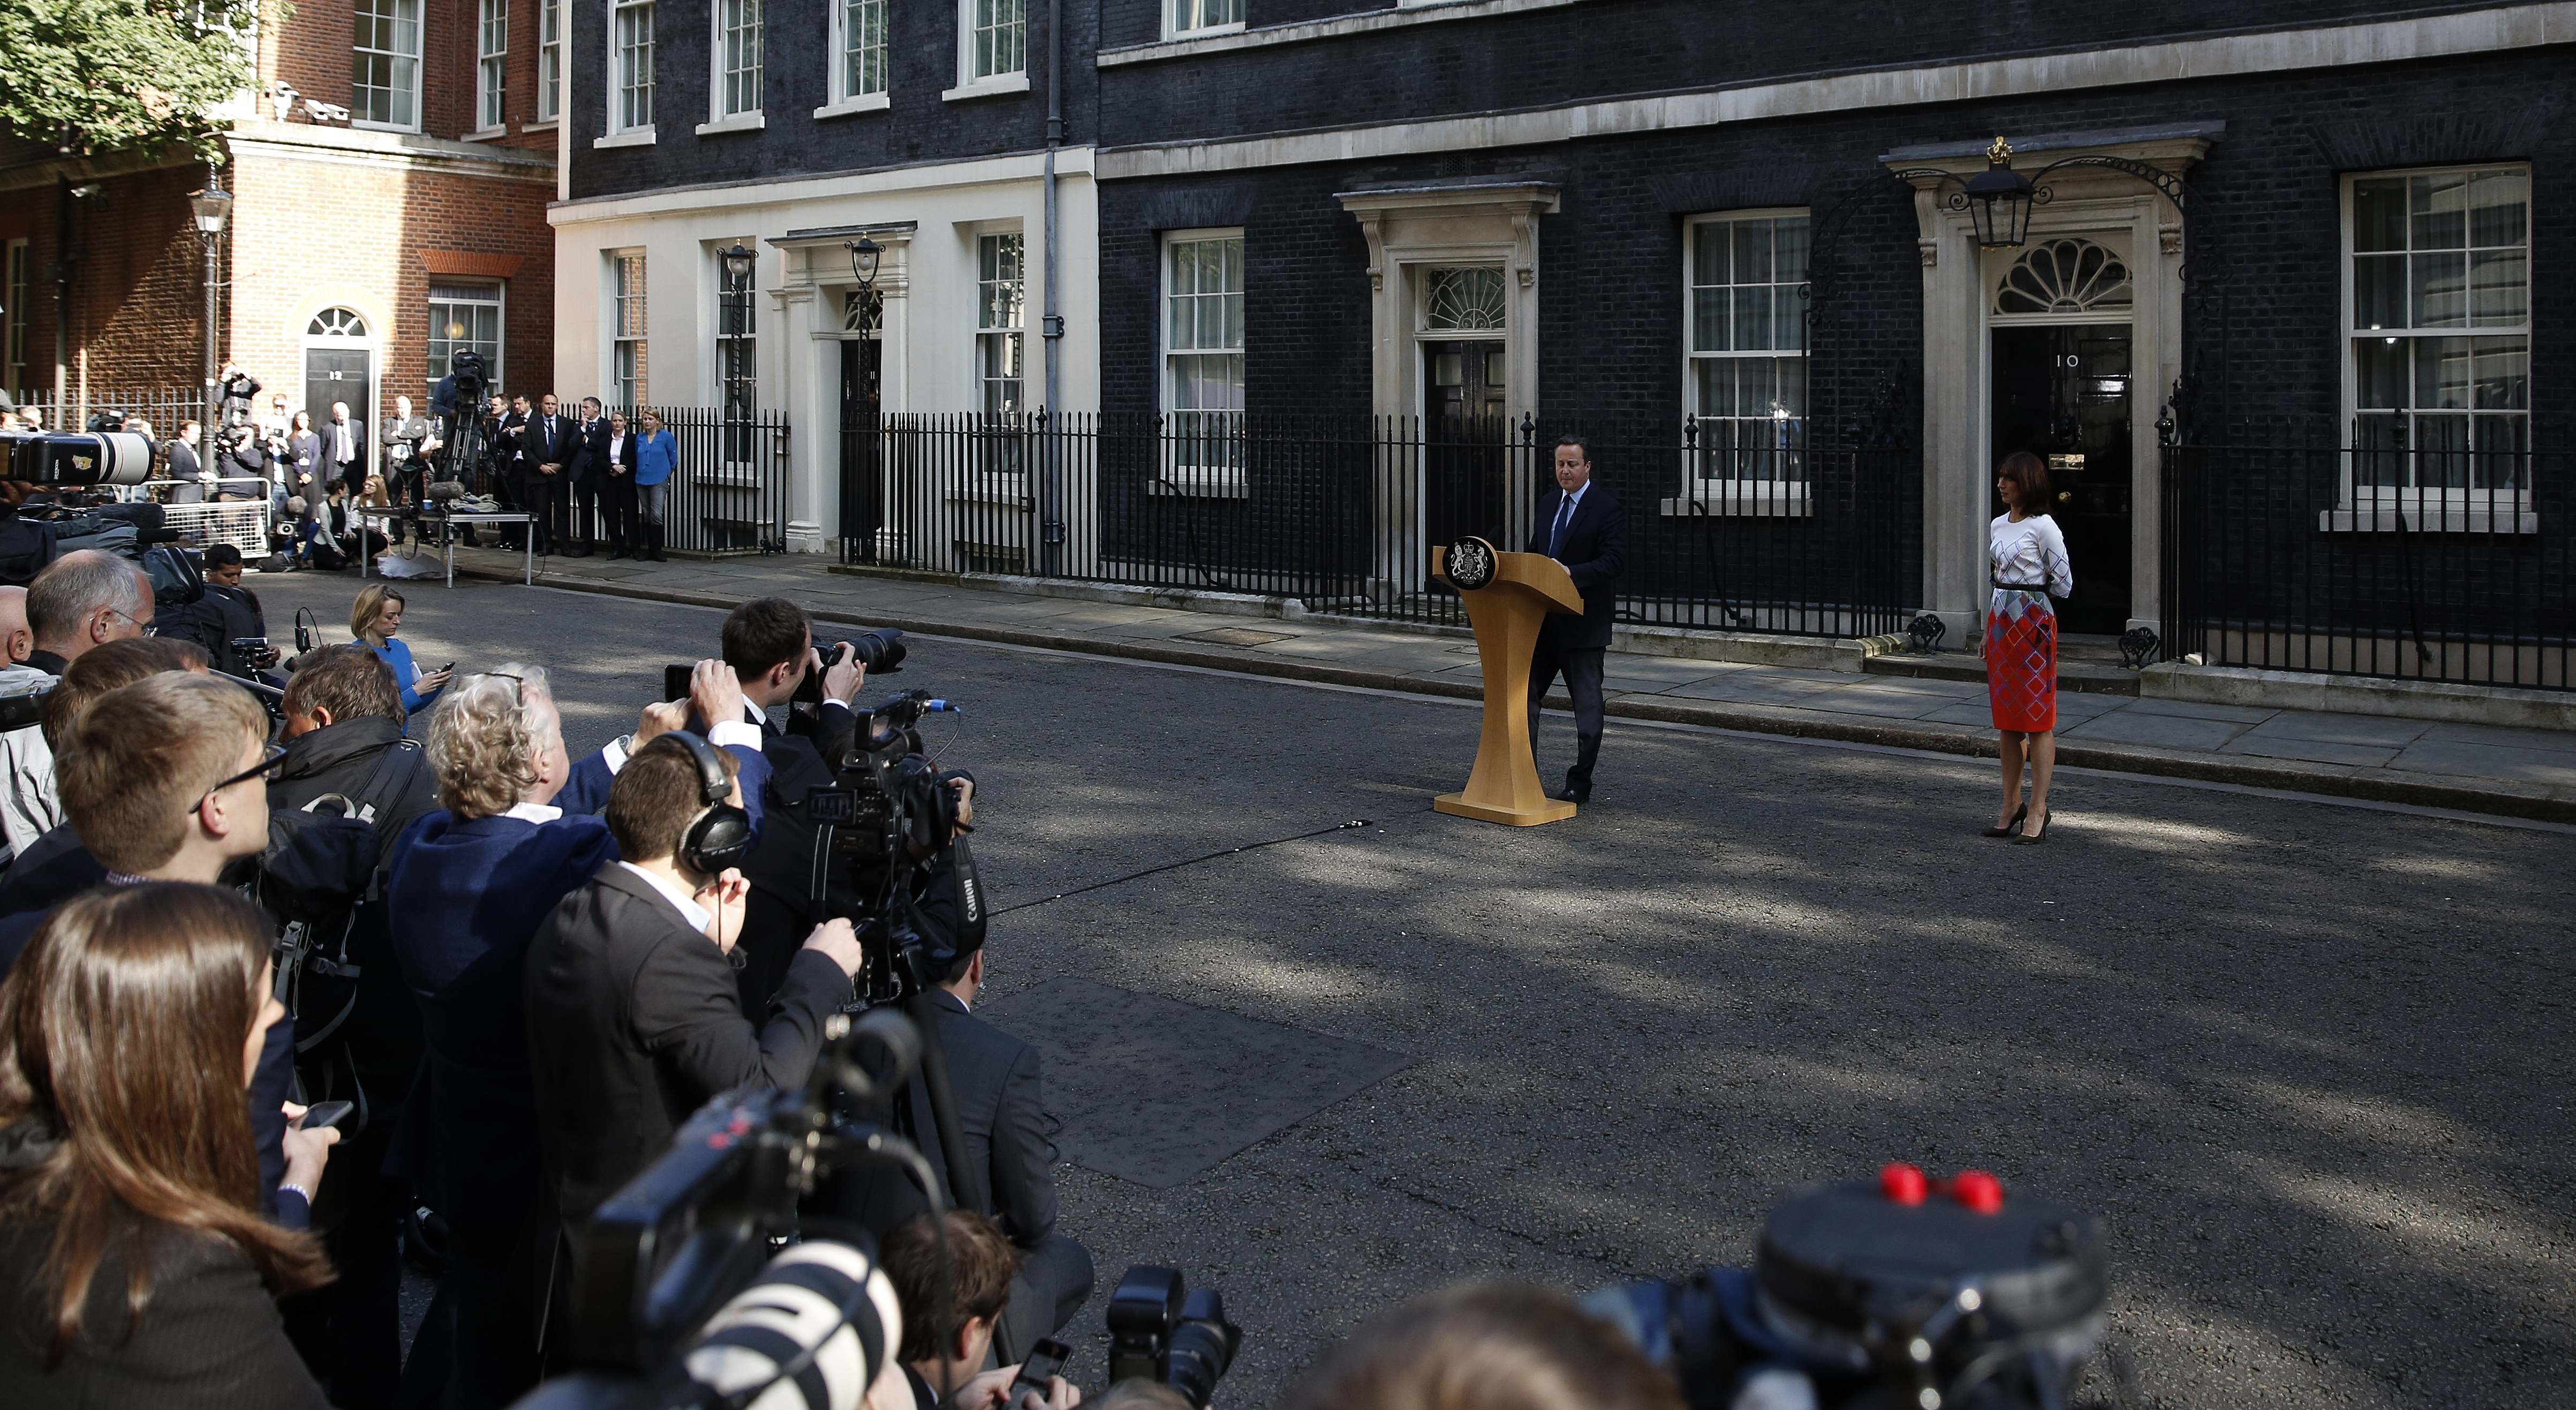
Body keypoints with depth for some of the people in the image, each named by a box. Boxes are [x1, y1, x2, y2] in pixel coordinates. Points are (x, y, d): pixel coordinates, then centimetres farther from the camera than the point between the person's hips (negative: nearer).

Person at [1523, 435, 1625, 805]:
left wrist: (1572, 574, -29)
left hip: (1583, 623, -7)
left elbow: (1612, 561, -17)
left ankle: (1580, 783, 13)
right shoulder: (1551, 503, 14)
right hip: (1544, 619, 7)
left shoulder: (1606, 507, -9)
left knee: (1587, 704, 4)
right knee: (1525, 694, 7)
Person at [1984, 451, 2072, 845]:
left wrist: (2028, 591, 4)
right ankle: (2011, 805, 18)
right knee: (2007, 719, 10)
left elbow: (2064, 585, -8)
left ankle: (2037, 811, 1)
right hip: (2001, 623, 7)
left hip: (2034, 623, -7)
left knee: (2038, 718, -3)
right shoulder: (1997, 526, 11)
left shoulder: (2043, 527, -11)